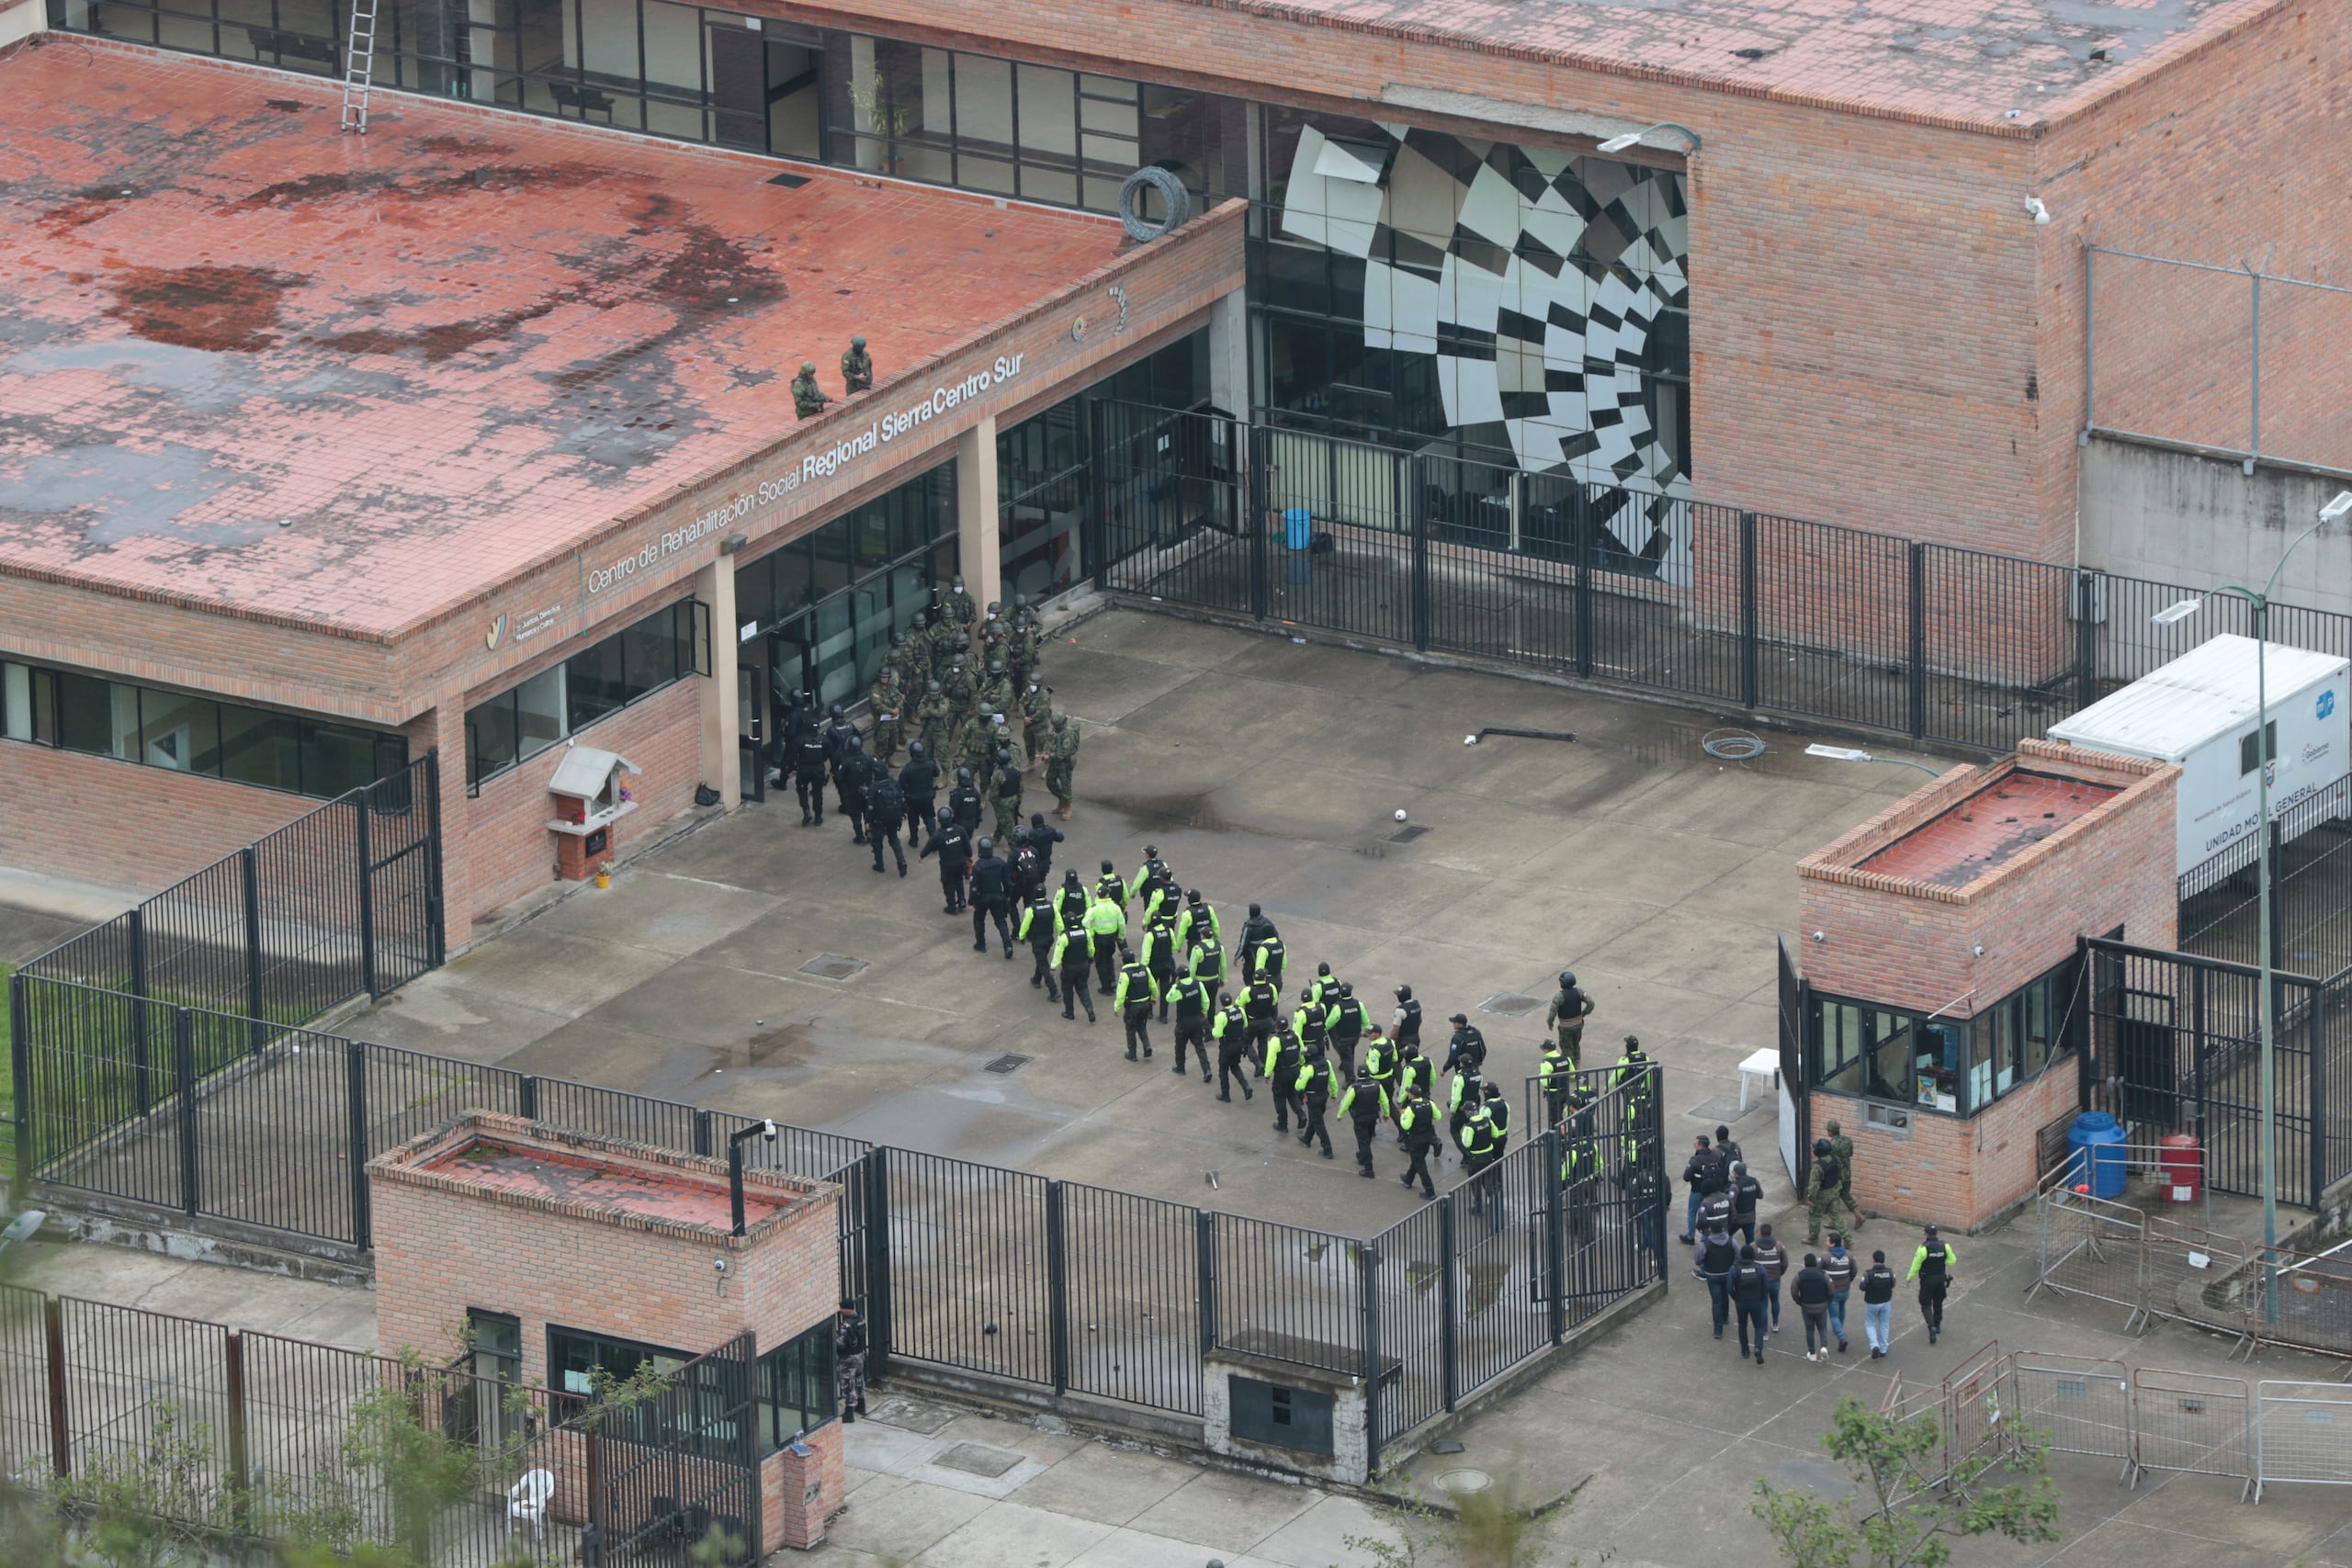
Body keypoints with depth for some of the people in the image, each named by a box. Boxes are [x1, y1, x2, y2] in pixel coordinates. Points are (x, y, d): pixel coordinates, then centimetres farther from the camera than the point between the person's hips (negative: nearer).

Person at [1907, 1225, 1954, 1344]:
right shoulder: (1944, 1246, -9)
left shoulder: (1924, 1248, -21)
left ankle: (1932, 1326, -15)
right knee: (1938, 1303, 23)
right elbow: (1952, 1260, 2)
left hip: (1927, 1280, -4)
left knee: (1926, 1305, 4)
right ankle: (1937, 1326, 37)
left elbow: (1916, 1264, -15)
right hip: (1941, 1279, 4)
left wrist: (1910, 1277, -2)